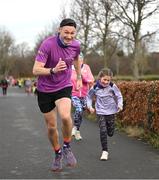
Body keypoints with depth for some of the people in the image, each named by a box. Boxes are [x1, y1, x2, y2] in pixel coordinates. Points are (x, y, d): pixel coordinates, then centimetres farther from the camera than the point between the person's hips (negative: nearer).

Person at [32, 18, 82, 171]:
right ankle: (57, 154, 33)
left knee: (65, 116, -27)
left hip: (64, 87, 1)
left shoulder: (76, 45, -6)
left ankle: (67, 147, -1)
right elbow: (36, 70, -25)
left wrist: (79, 77, 25)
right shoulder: (47, 44, -21)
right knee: (51, 126, 7)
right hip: (45, 89, -1)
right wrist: (53, 70, -41)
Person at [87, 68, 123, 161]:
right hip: (100, 112, -1)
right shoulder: (95, 87, -7)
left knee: (110, 133, 9)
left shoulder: (112, 86, -9)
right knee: (103, 131, -12)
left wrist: (120, 105, -17)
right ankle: (105, 151, -4)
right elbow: (89, 96, 10)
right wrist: (90, 106, -2)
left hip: (111, 112, 1)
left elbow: (119, 96, -1)